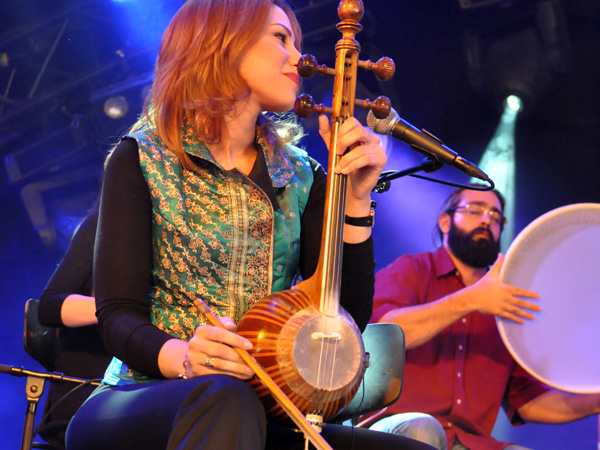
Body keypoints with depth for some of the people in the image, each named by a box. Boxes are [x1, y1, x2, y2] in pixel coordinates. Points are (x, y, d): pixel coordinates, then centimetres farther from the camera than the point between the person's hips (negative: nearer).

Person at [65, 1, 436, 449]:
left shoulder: (300, 176, 13)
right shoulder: (142, 160, 2)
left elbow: (349, 318, 7)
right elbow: (118, 315, -6)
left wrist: (355, 201, -4)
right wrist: (183, 356, -27)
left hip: (261, 410, 4)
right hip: (143, 404, -3)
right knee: (226, 399, -40)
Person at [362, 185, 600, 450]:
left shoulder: (508, 309, 23)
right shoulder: (410, 270, 8)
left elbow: (528, 400, 21)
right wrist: (468, 301, -17)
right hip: (395, 426, -3)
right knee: (422, 428, -37)